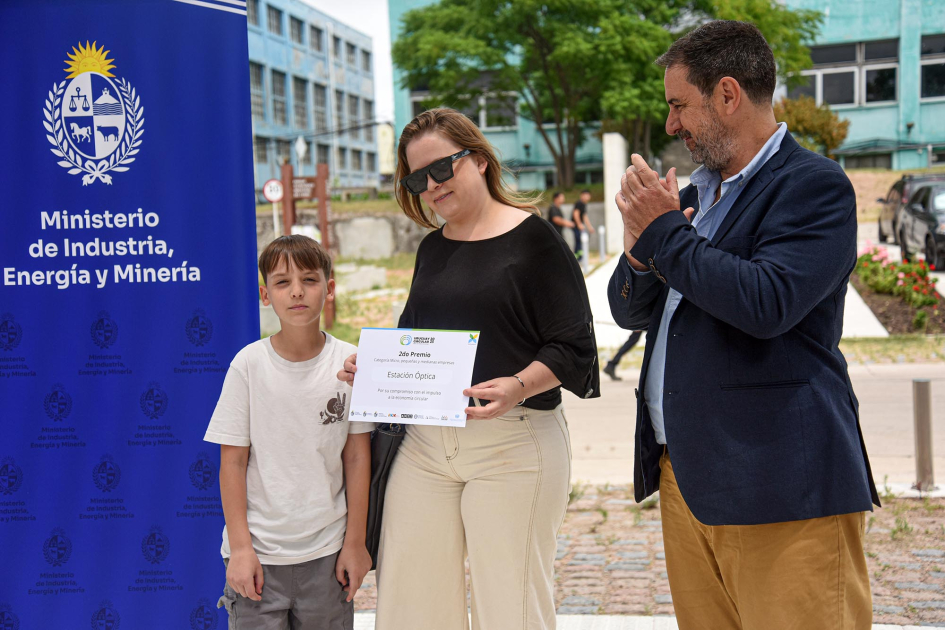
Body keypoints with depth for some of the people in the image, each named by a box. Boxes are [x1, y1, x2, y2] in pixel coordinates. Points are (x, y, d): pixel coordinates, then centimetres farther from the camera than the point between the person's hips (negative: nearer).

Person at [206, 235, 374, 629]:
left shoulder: (349, 362, -4)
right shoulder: (249, 364, -7)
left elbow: (357, 458, 1)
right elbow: (232, 463, -4)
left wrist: (355, 542, 2)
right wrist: (240, 547, -6)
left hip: (327, 551, 1)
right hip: (259, 550, -1)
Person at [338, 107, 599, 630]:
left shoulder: (532, 238, -5)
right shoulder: (432, 249, 15)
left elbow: (573, 347, -9)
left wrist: (518, 387, -25)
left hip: (513, 442, -6)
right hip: (424, 443, 6)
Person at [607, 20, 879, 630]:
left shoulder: (815, 186, -9)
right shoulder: (694, 194, 16)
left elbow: (767, 303, -24)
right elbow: (630, 311, 17)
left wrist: (664, 234, -13)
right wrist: (640, 250, -5)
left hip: (778, 484, -8)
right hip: (683, 471, 8)